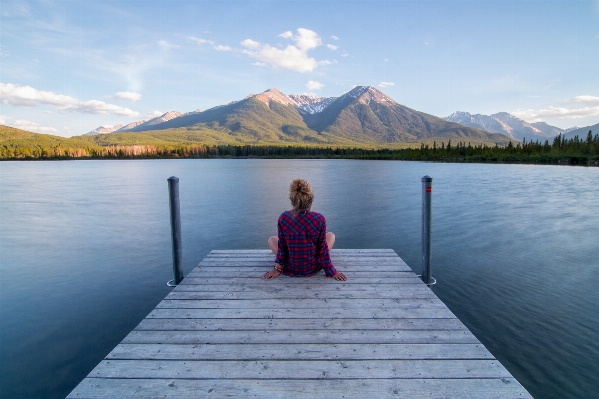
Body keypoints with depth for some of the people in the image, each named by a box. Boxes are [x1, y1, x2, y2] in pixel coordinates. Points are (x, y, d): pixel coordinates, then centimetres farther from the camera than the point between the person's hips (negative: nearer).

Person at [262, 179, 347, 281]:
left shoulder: (283, 218, -19)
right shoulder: (320, 219, -20)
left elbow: (281, 246, -8)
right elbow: (323, 249, -11)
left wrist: (278, 269, 7)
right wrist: (331, 272, 2)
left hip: (290, 269, 1)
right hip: (313, 268, 0)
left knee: (271, 239, 26)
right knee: (331, 235, 22)